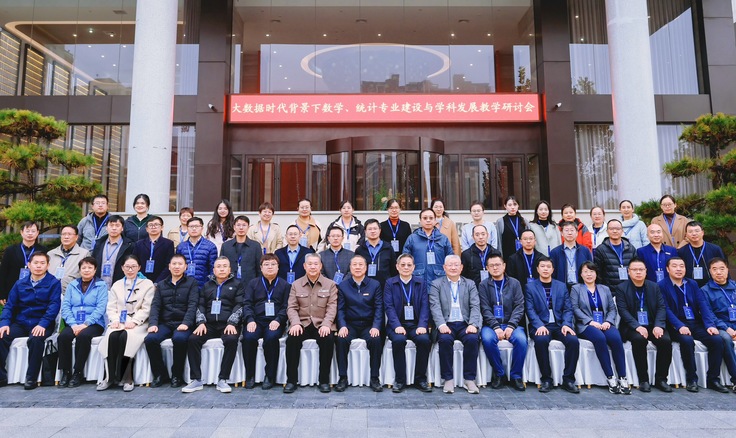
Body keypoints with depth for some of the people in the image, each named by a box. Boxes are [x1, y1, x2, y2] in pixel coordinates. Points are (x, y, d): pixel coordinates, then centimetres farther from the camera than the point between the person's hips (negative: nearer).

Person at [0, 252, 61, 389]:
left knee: (36, 339, -33)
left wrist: (42, 324, -23)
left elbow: (54, 305, -10)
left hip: (41, 325, -4)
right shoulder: (20, 283, 13)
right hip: (20, 323, 4)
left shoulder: (54, 283, 0)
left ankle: (31, 378, -20)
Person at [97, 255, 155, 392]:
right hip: (119, 322, 3)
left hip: (138, 323, -3)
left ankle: (126, 378, -25)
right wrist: (115, 320, -6)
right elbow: (111, 307, 13)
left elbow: (146, 309, -1)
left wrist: (134, 321, -14)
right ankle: (110, 377, -24)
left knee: (125, 336, -33)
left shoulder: (148, 284, 7)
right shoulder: (117, 285, 21)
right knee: (112, 336, -29)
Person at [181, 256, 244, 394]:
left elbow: (239, 305, 1)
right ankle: (196, 380, -16)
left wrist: (232, 323, -14)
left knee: (231, 340, -33)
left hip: (228, 324, -3)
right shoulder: (207, 285, 22)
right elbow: (201, 305, 14)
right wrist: (201, 322, -5)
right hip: (209, 324, 3)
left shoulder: (236, 284, 12)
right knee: (193, 339, -24)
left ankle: (222, 379, -23)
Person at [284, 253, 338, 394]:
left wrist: (326, 324, -19)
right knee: (292, 340, -28)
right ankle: (291, 380, -14)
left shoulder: (330, 284, 6)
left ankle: (324, 380, -15)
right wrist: (295, 323, -15)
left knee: (328, 340, -31)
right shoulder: (296, 284, 11)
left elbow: (332, 307, -1)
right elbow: (292, 307, 5)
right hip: (302, 324, 1)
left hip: (322, 325, -1)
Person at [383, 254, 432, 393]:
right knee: (398, 340, -32)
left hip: (416, 324, 1)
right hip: (397, 324, -1)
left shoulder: (421, 283, 12)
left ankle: (420, 379, -9)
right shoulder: (390, 283, 7)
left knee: (424, 339, -29)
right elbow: (389, 307, -3)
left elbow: (425, 306, 3)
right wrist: (397, 326, -17)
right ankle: (400, 380, -14)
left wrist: (422, 325, -13)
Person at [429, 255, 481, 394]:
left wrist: (473, 324, -15)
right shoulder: (436, 284, 8)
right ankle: (448, 379, -16)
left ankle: (469, 379, -14)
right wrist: (441, 325, -21)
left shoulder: (470, 284, 14)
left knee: (472, 339, -29)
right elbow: (435, 306, -4)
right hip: (446, 324, -1)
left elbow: (475, 306, 3)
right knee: (445, 339, -32)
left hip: (465, 324, 1)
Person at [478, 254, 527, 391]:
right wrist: (496, 327, -17)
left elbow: (519, 307, 0)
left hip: (511, 324, 1)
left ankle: (516, 376, -10)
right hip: (491, 324, -1)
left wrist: (511, 326, -15)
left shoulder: (514, 283, 8)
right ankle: (499, 373, -9)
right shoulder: (484, 285, 5)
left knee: (521, 339, -30)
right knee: (487, 339, -32)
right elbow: (485, 309, -3)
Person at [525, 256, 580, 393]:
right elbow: (530, 310, -3)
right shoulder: (530, 286, 7)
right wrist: (540, 326, -18)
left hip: (559, 325, 3)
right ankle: (546, 379, -18)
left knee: (573, 340, -27)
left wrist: (566, 324, -10)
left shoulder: (561, 286, 16)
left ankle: (568, 379, -12)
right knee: (541, 340, -34)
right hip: (540, 325, -2)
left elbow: (568, 309, 9)